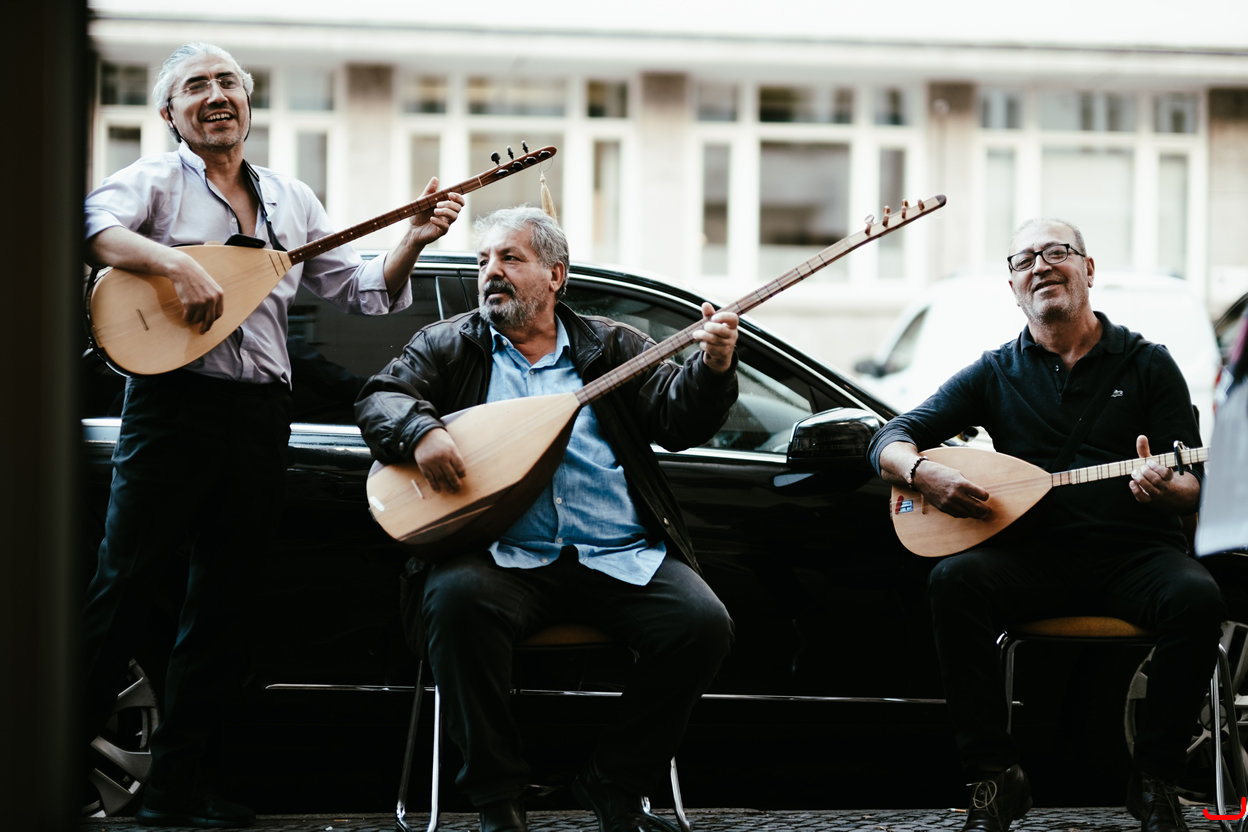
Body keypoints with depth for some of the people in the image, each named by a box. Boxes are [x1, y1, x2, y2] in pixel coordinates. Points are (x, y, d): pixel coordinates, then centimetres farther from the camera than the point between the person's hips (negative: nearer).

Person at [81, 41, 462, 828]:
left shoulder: (290, 199, 18)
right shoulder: (154, 182, 3)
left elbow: (362, 292, 17)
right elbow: (93, 225, -18)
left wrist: (414, 241, 0)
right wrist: (178, 263, -30)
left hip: (259, 419, 5)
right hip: (173, 404, -5)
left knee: (221, 608, 6)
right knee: (121, 587, -8)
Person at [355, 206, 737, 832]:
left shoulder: (610, 347, 17)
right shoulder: (450, 346, 16)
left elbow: (678, 420, 6)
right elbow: (380, 399, 3)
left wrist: (713, 368, -14)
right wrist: (421, 431, -20)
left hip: (620, 559, 2)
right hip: (505, 558, -1)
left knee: (702, 623, -23)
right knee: (459, 599, -34)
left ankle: (614, 782, -3)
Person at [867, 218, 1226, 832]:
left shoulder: (1147, 365, 10)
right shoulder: (996, 374, 13)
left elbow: (1194, 486, 4)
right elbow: (890, 442, 8)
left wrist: (1166, 489, -21)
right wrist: (923, 472, -16)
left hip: (1135, 552, -1)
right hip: (1035, 554, 1)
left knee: (1197, 598, -33)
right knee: (953, 580, -30)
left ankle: (1154, 776, -15)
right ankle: (993, 776, -21)